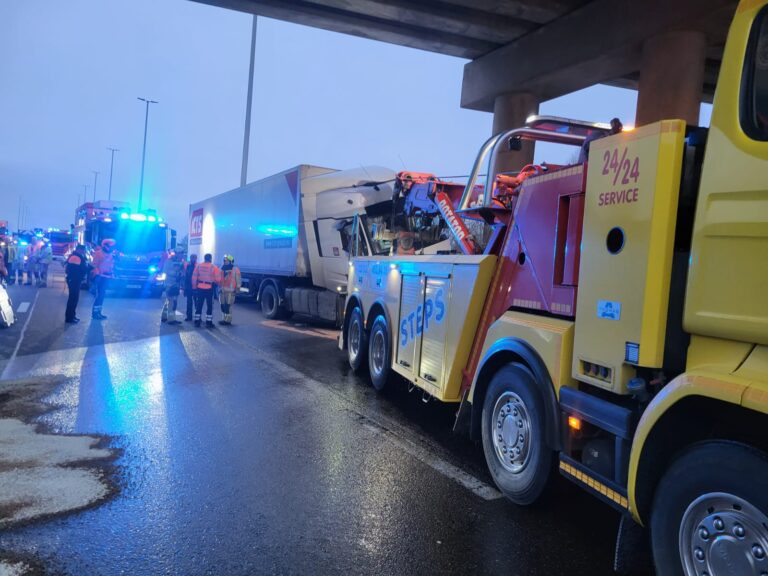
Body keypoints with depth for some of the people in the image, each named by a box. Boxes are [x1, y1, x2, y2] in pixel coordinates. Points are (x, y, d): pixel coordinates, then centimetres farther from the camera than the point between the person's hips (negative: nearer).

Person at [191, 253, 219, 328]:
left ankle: (197, 321, 15)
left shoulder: (198, 266, 2)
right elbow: (218, 279, -9)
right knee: (209, 306, 5)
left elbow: (194, 277, 4)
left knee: (199, 305, 12)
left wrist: (194, 286, 12)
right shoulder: (214, 267, -8)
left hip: (200, 288, 3)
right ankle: (208, 322, 5)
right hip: (209, 288, -3)